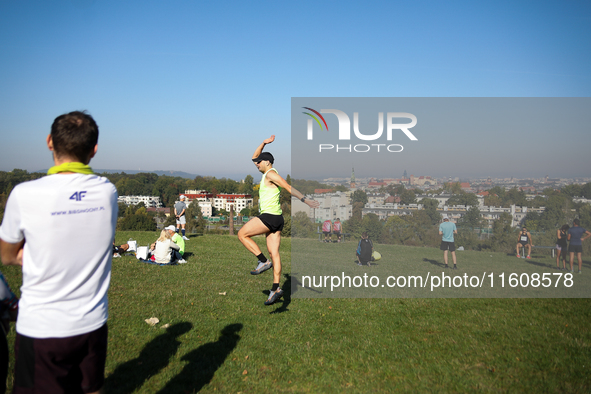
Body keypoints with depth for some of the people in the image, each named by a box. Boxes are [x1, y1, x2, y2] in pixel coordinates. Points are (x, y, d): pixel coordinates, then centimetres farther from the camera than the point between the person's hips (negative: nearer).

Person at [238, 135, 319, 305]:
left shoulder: (271, 174, -8)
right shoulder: (267, 173, 19)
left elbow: (289, 187, -17)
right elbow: (254, 157, 32)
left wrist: (304, 199, -26)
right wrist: (264, 143, 25)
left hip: (270, 216, -9)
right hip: (275, 219, 9)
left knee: (242, 234, 1)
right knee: (274, 252, 2)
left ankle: (263, 261, -2)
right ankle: (276, 288, -1)